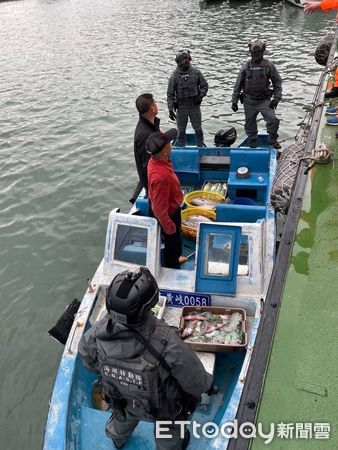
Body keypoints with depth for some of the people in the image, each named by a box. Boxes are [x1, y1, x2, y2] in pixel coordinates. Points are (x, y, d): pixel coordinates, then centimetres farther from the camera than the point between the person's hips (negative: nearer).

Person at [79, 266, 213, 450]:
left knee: (124, 415, 39)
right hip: (162, 406, -3)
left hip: (122, 399, 4)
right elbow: (194, 379, -26)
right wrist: (207, 385, -2)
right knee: (168, 428, 33)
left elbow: (86, 351, -9)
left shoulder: (99, 331, -34)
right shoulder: (167, 343, -46)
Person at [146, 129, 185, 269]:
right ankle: (172, 268, 43)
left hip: (171, 207, 8)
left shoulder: (155, 160, -13)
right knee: (172, 240, 18)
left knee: (174, 240, 31)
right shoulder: (160, 176, -42)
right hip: (169, 214, -8)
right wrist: (169, 226, -18)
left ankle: (174, 259, 57)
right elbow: (160, 207, -31)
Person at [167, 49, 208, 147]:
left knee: (198, 130, 10)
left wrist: (201, 95, -9)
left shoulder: (196, 72, -1)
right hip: (181, 108, -1)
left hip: (195, 106, 1)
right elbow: (170, 94, -2)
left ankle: (201, 148, 26)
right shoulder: (174, 76, -5)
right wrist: (170, 110, -7)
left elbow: (205, 85, 10)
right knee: (181, 132, 8)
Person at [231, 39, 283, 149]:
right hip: (249, 101, 2)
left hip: (264, 100, -1)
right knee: (250, 125, 10)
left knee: (273, 120, -17)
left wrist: (276, 98, -6)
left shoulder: (269, 65, -2)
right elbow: (238, 85, 5)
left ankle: (272, 141, 4)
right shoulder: (246, 66, 1)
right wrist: (234, 101, 4)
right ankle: (252, 145, 27)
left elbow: (277, 82, 3)